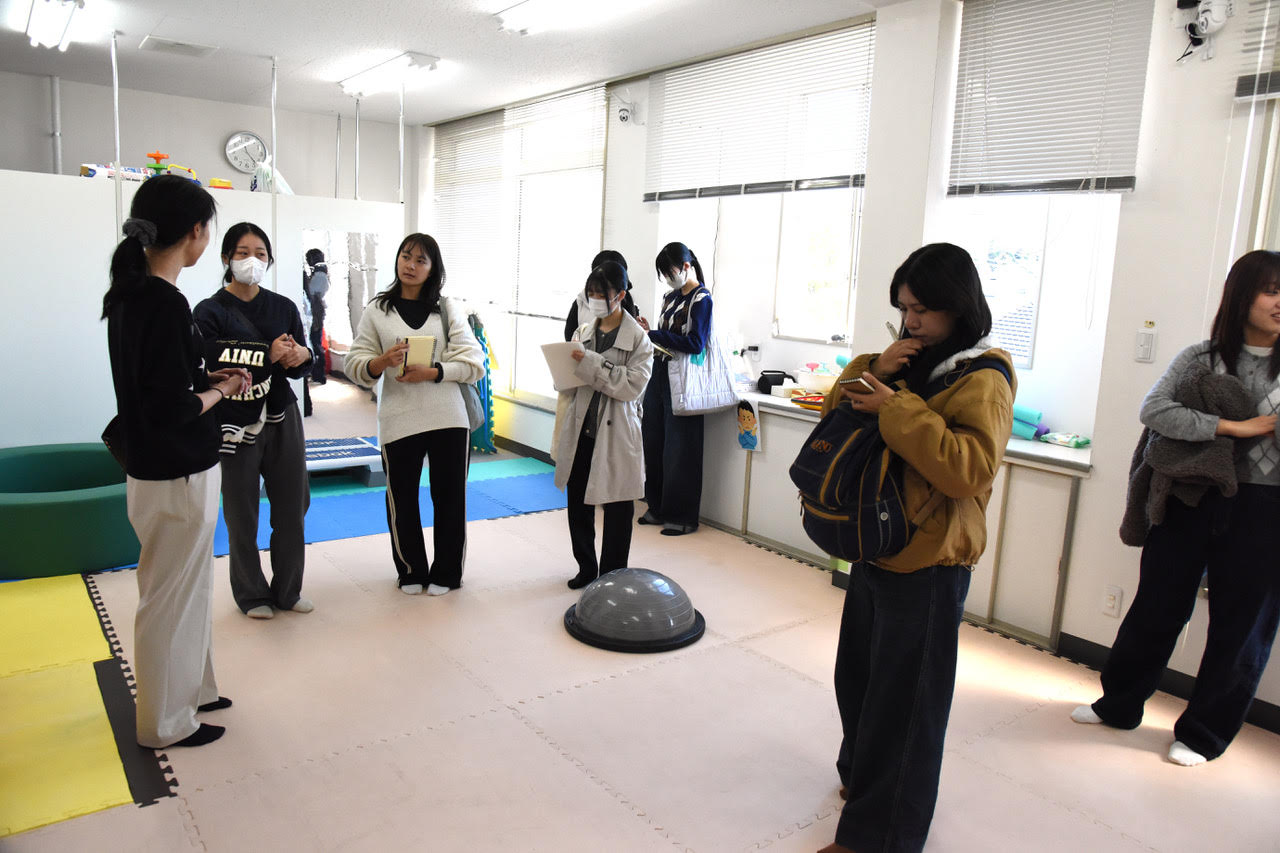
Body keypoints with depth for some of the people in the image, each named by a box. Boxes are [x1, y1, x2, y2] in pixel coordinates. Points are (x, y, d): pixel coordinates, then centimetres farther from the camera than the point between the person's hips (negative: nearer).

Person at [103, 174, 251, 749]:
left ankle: (189, 689, 40)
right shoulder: (165, 303, -24)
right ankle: (165, 723, 25)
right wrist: (220, 391, -9)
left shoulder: (127, 292, 5)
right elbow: (172, 409, -25)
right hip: (177, 478, -9)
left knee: (184, 589, 23)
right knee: (171, 598, 7)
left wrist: (207, 377, 7)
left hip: (152, 467, 9)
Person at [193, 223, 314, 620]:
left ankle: (287, 590, 27)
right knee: (242, 516, 6)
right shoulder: (210, 312, -6)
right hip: (235, 426, -4)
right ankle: (252, 594, 26)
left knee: (292, 508, 9)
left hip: (282, 421, 4)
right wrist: (269, 357, -22)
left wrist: (303, 355, -10)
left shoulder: (284, 307, 7)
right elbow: (211, 368, -19)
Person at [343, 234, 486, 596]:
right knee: (402, 500, 9)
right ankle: (411, 571, 31)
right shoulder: (377, 310, 6)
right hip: (398, 419, 0)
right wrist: (383, 362, -17)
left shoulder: (448, 309, 5)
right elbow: (354, 363, 3)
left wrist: (432, 373, -16)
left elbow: (473, 363, -1)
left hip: (448, 417, 0)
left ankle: (445, 573, 26)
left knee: (449, 497, 7)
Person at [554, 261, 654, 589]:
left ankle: (612, 576, 21)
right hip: (581, 429, 5)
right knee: (578, 502, 12)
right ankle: (586, 567, 31)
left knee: (616, 508, 6)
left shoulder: (638, 338, -5)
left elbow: (633, 385, -18)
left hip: (615, 432, -5)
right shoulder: (582, 333, 9)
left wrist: (592, 364, -22)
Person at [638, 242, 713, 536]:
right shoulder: (670, 296, 13)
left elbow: (695, 344, -19)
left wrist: (653, 335, -18)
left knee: (679, 450, -2)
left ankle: (683, 517, 10)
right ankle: (658, 507, 25)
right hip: (660, 376, 8)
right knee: (654, 443, 12)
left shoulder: (701, 299, -10)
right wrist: (649, 332, 0)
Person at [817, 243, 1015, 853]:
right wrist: (873, 371, -9)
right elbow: (836, 412, 9)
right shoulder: (908, 361, 10)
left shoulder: (982, 380, -14)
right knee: (857, 675, 22)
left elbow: (970, 468, -27)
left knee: (902, 697, 3)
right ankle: (860, 775, 45)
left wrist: (896, 408, -26)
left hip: (928, 563, -8)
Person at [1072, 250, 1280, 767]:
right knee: (1157, 606, 11)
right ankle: (1119, 705, 30)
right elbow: (1153, 410, -15)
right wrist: (1233, 427, -19)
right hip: (1192, 500, 0)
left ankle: (1203, 734, 27)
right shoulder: (1200, 358, 0)